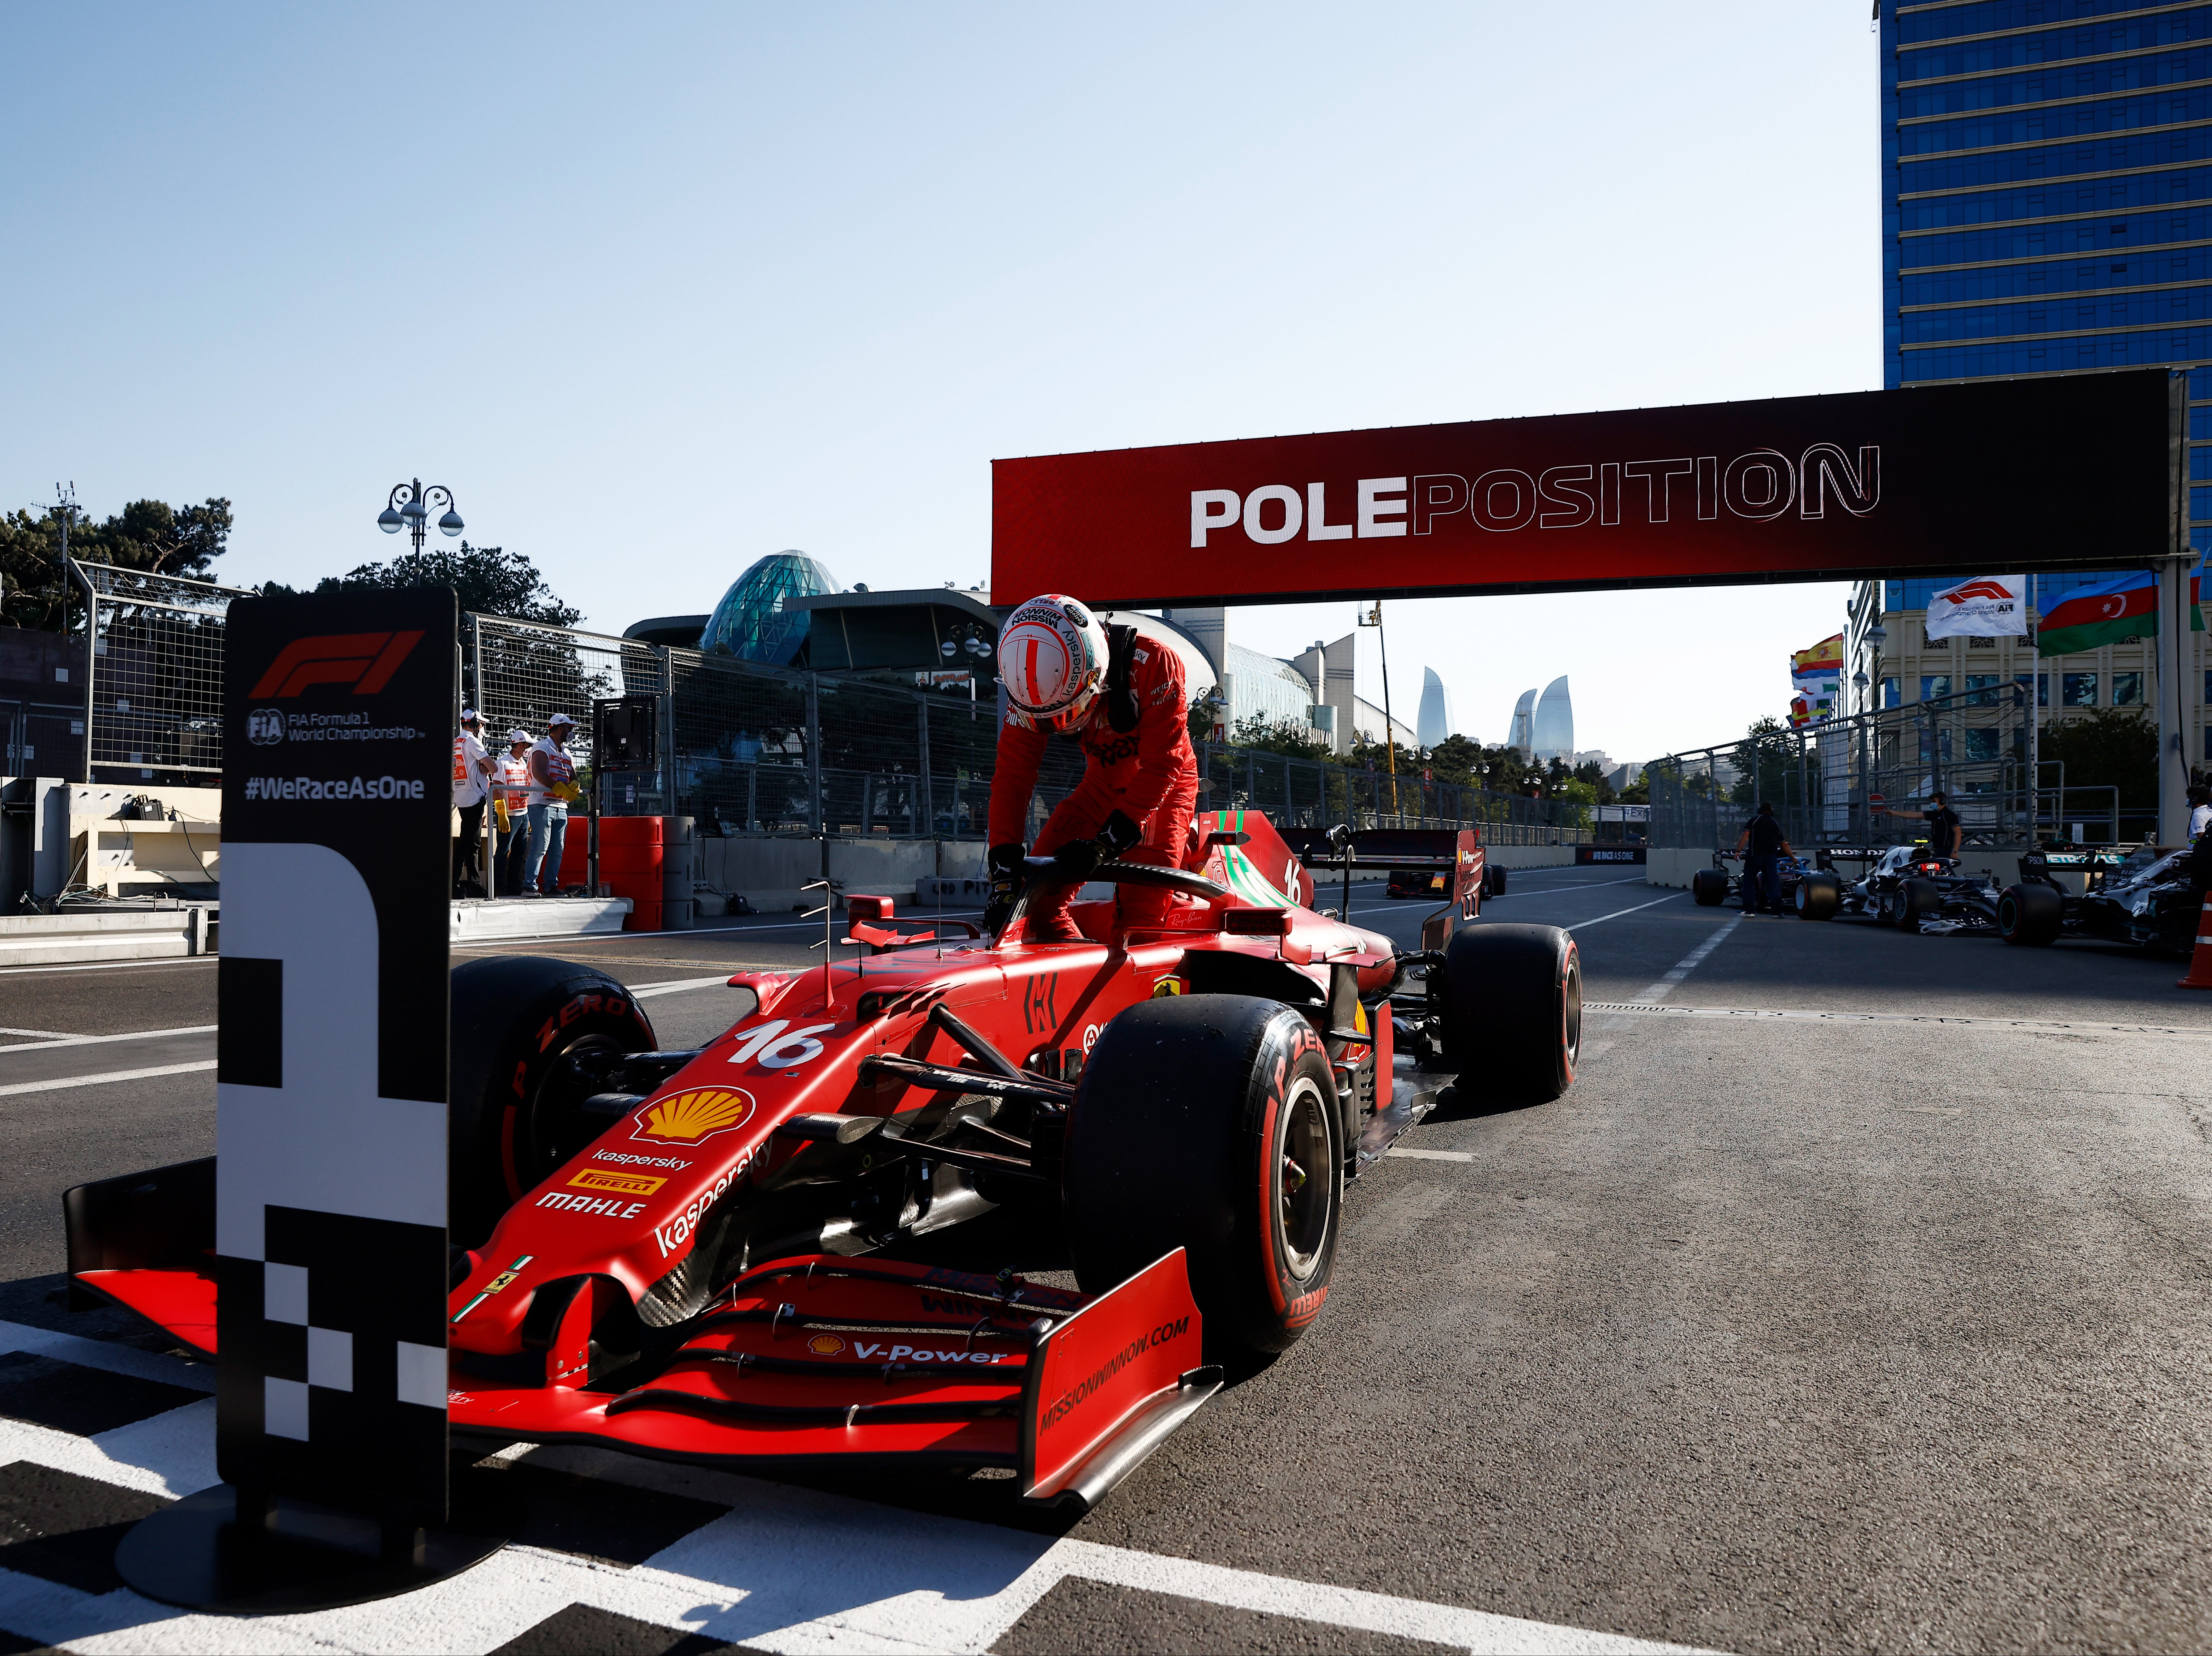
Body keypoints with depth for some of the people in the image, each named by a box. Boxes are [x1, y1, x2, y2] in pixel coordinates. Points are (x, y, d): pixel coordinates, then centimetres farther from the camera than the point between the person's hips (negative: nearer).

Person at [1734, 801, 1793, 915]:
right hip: (1771, 856, 3)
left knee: (1749, 881, 5)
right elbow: (1785, 846, 24)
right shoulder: (1776, 825, 16)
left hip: (1755, 855, -3)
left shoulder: (1754, 821, 4)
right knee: (1773, 882, 4)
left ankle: (1749, 910, 0)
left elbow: (1745, 836, -10)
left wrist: (1738, 851, -11)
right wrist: (1793, 858, 36)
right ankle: (1777, 910, -1)